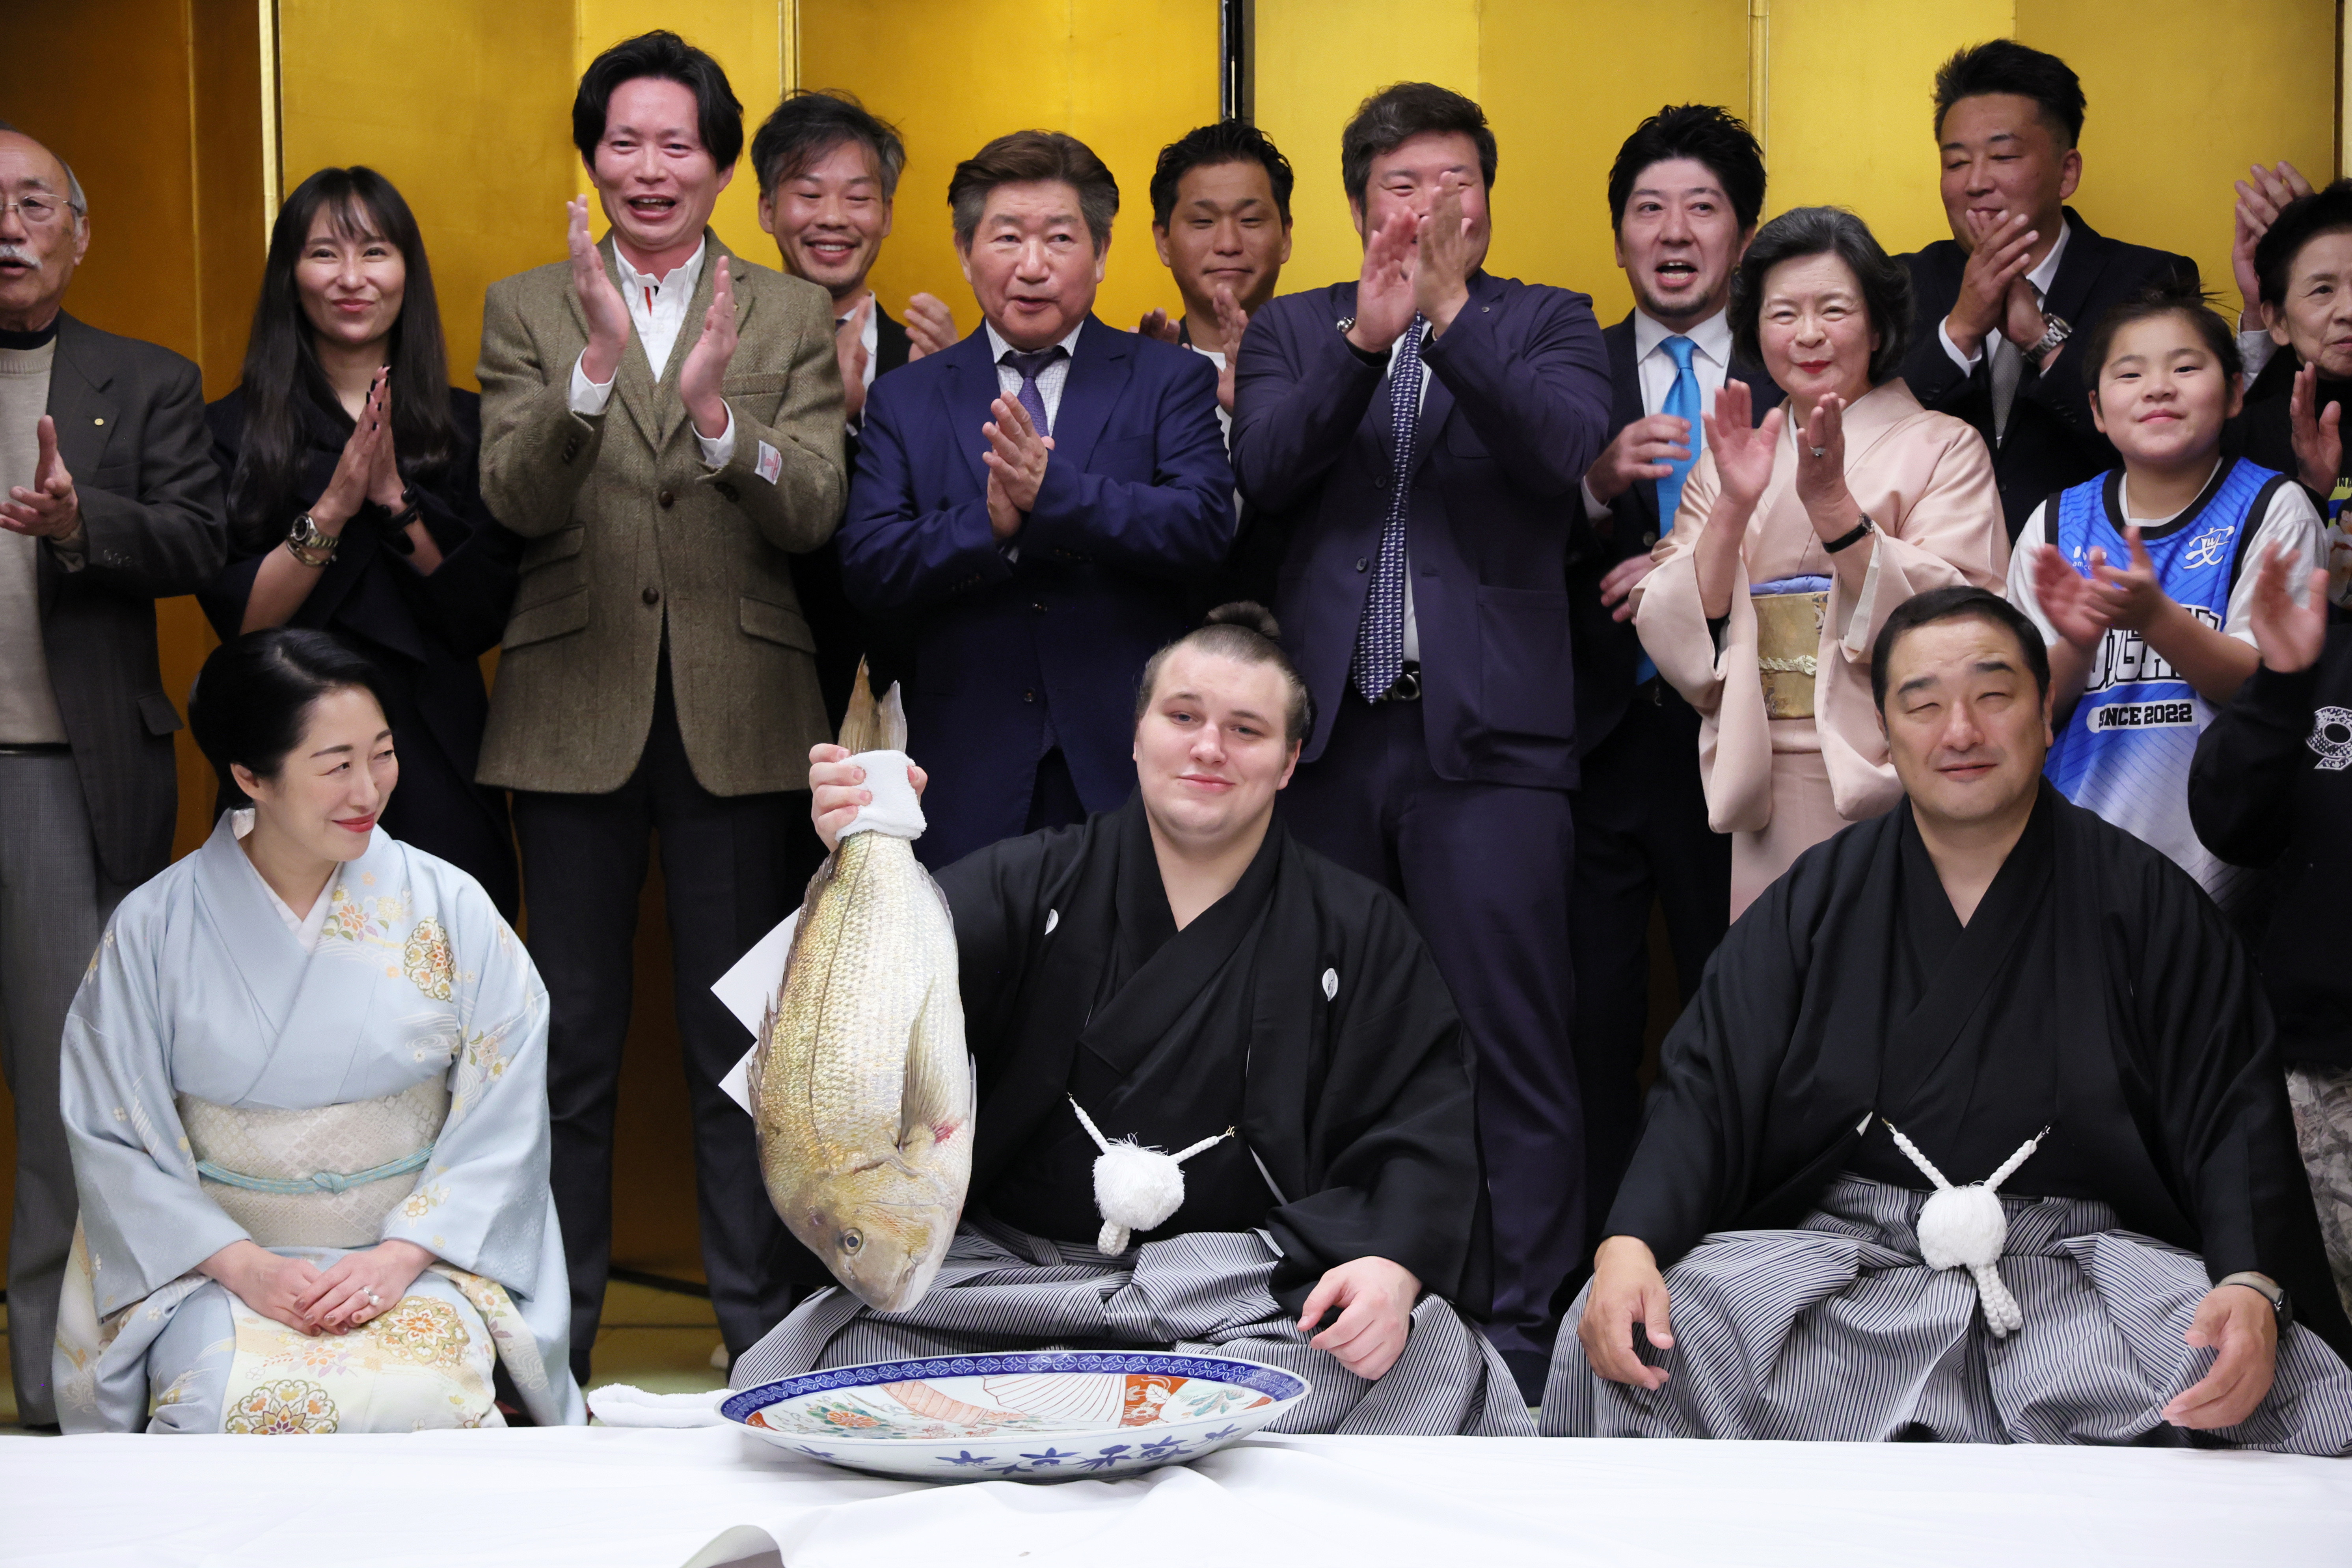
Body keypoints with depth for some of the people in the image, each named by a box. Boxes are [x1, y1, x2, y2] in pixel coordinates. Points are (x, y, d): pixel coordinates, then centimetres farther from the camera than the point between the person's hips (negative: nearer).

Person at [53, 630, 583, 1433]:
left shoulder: (449, 908, 1)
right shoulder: (152, 930, -1)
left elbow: (502, 1124, 1)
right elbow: (114, 1141, 0)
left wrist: (401, 1256, -12)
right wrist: (246, 1266, -13)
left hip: (419, 1260, 1)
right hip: (219, 1267, 0)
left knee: (421, 1399, -29)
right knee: (231, 1404, -30)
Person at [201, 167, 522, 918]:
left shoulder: (465, 424, 6)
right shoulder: (234, 428, 2)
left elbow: (483, 619, -2)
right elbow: (239, 619, -7)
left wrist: (395, 499, -13)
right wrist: (332, 509, -18)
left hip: (439, 754, 1)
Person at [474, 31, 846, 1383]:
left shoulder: (793, 317, 5)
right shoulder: (529, 309, 6)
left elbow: (814, 515, -7)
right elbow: (517, 499, -9)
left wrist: (719, 417, -25)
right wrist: (598, 364, -25)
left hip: (739, 715, 0)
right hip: (577, 712, 1)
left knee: (741, 1041, 7)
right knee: (572, 1040, 9)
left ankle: (760, 1331, 18)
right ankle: (554, 1337, 21)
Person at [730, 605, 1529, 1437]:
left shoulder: (1358, 934, 10)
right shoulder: (1034, 883, 9)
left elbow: (1426, 1125, 3)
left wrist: (1394, 1267, -18)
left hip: (1248, 1287, 1)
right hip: (1006, 1266, 0)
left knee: (1424, 1351, -29)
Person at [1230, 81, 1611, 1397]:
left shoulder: (1547, 323, 10)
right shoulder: (1295, 330, 15)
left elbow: (1564, 448, -10)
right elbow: (1265, 468, -4)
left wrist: (1452, 313, -18)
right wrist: (1367, 334, -16)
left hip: (1487, 739, -2)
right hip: (1327, 736, 2)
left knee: (1515, 1054, -4)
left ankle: (1524, 1342, 2)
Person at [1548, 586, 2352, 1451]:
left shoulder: (2147, 903, 7)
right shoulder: (1817, 898, 10)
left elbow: (2236, 1119, 0)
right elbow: (1704, 1088, 3)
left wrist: (2252, 1290, -21)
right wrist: (1629, 1243, -18)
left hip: (2086, 1274, 0)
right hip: (1837, 1271, 1)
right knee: (1614, 1343, -25)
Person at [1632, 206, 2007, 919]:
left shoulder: (1942, 448, 2)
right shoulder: (1728, 464, 12)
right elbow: (1681, 643, -1)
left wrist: (1833, 505, -22)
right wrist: (1734, 510, -14)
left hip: (1890, 784, -3)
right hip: (1767, 799, 3)